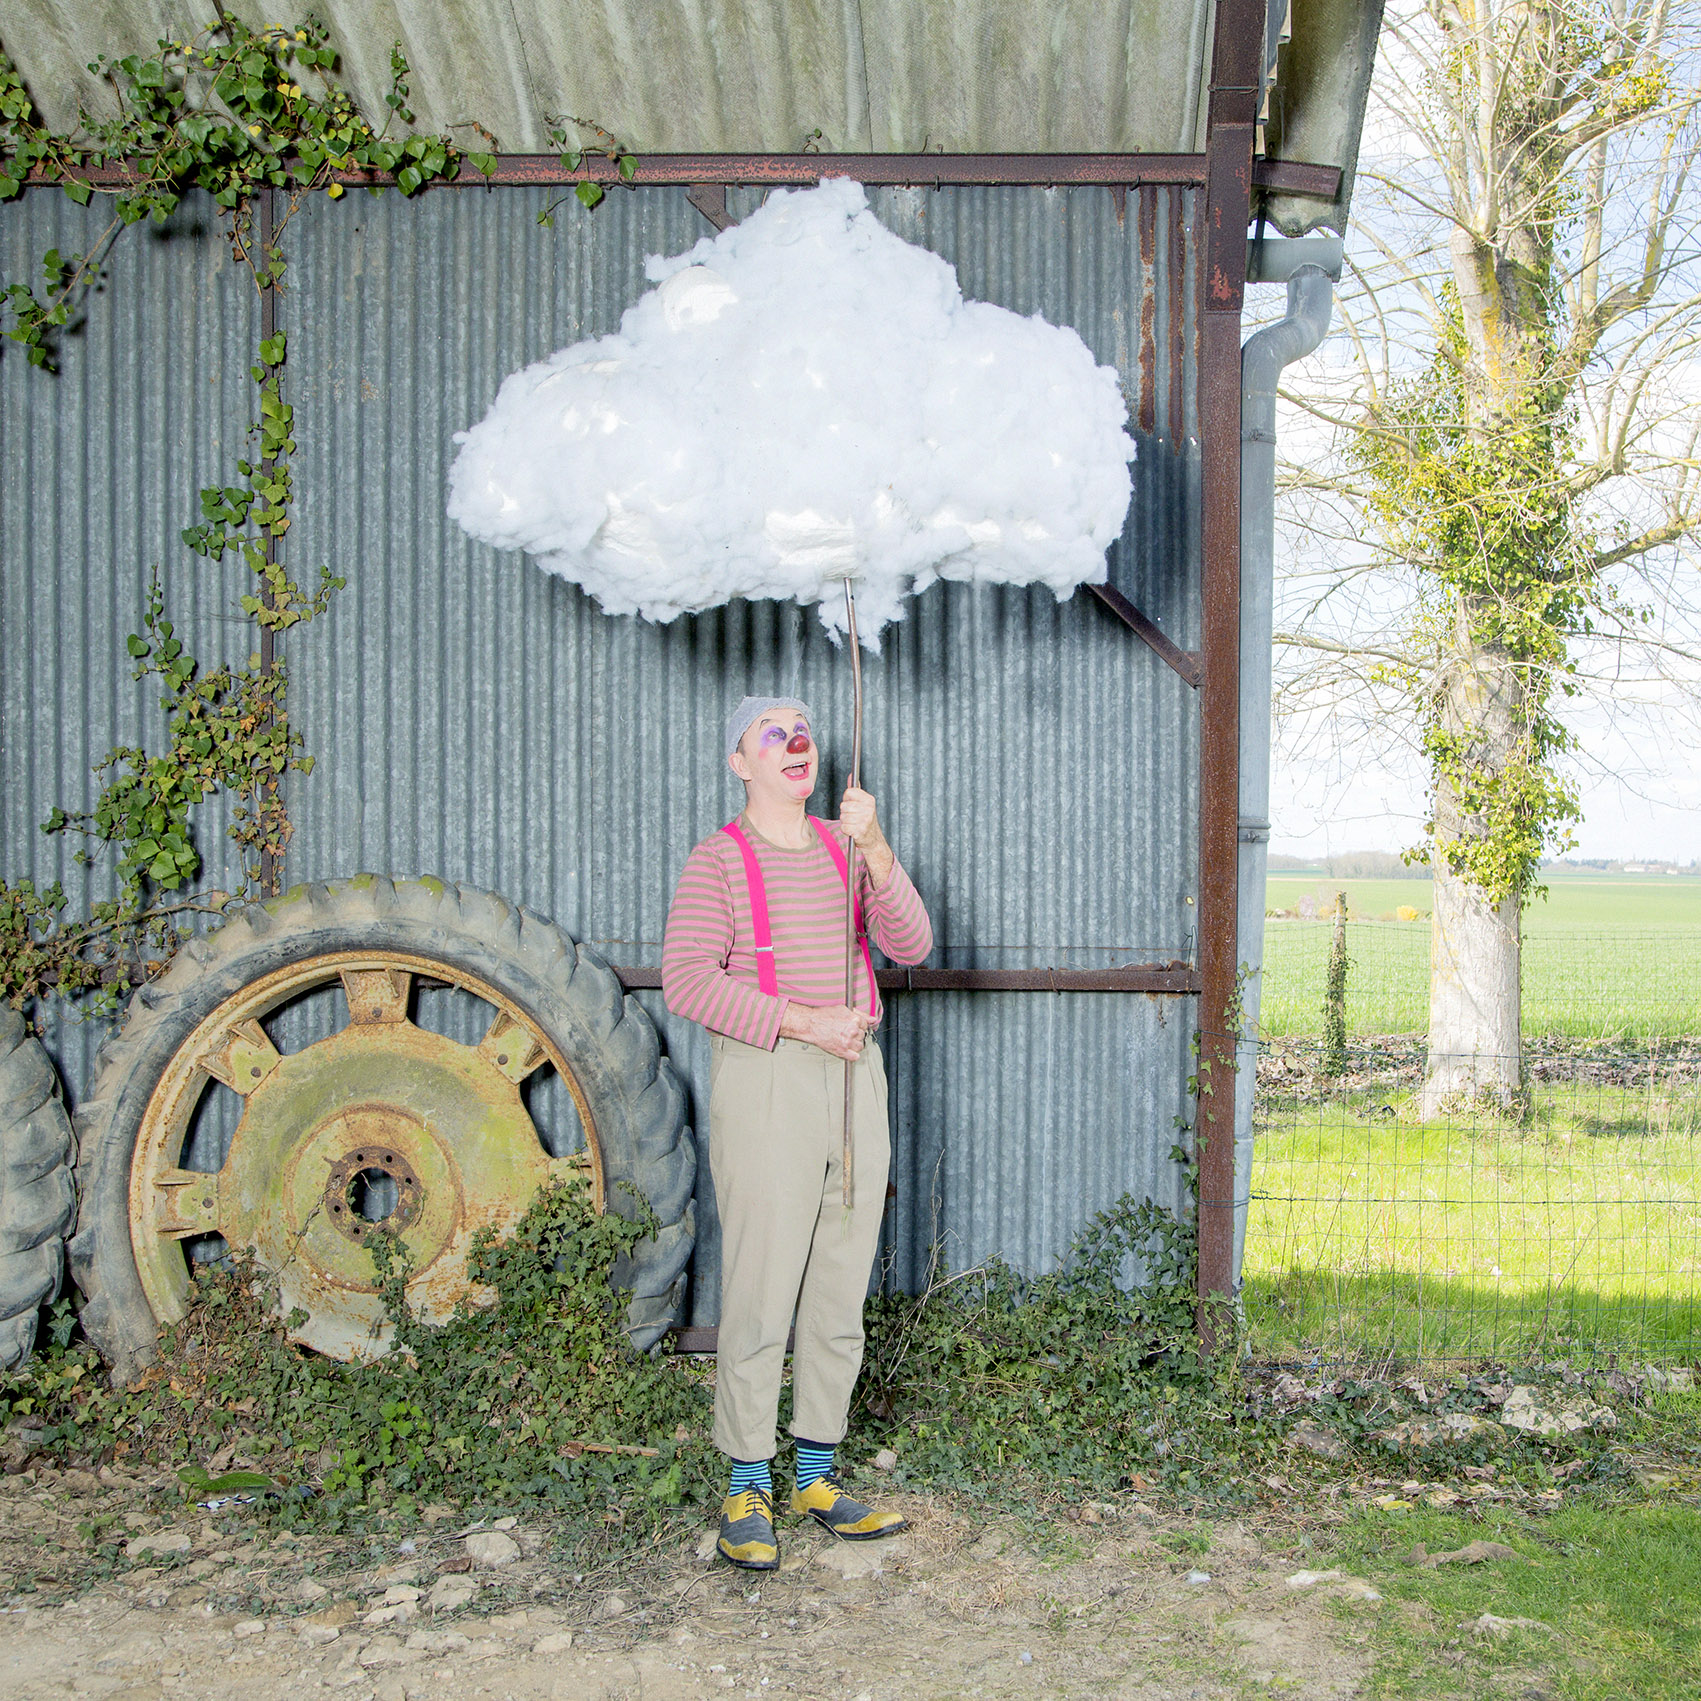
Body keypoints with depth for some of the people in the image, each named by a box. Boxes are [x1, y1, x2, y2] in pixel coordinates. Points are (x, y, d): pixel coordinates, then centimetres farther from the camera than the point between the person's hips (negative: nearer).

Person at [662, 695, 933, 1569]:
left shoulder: (847, 850, 13)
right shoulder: (719, 860, -2)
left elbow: (911, 945, 0)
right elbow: (686, 980, -13)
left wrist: (874, 848, -14)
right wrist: (803, 1021, -18)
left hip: (855, 1077, 5)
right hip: (764, 1079, -5)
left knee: (841, 1290, 10)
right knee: (760, 1292, -4)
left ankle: (817, 1474, 22)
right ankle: (748, 1490, 8)